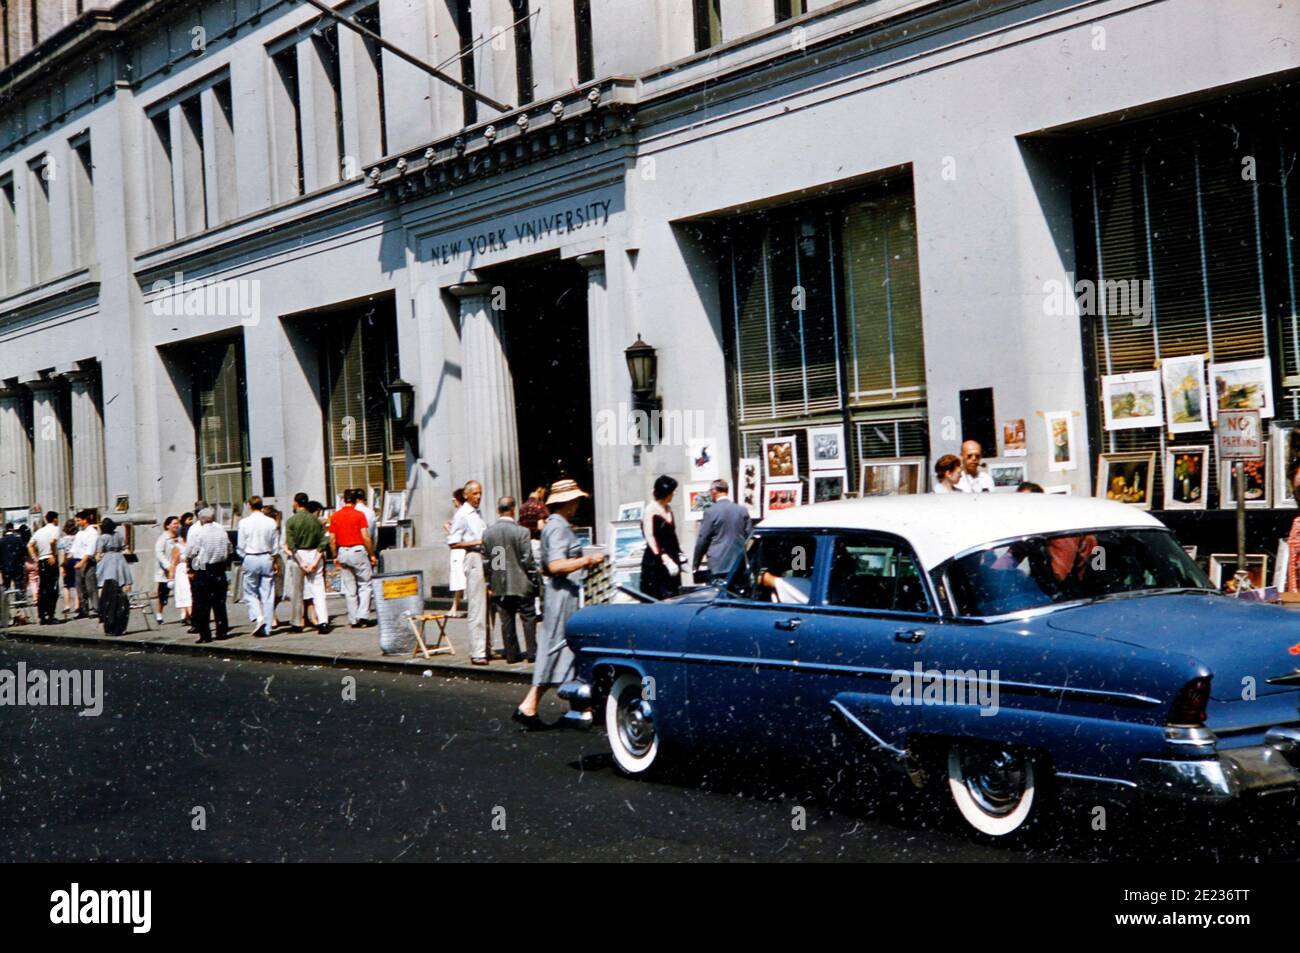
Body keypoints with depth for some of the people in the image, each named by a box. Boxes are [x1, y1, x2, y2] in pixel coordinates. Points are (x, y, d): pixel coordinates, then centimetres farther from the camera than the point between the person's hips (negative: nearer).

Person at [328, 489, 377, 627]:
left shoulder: (335, 516, 4)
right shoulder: (359, 515, -7)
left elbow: (332, 539, 4)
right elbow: (365, 537, -11)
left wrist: (335, 557, 13)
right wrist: (372, 554, -3)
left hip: (342, 552, 4)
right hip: (358, 550, -4)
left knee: (349, 589, 8)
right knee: (365, 585, 4)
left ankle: (353, 619, 9)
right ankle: (363, 615, -8)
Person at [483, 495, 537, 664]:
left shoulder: (487, 533, 0)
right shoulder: (522, 532, -13)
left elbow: (485, 560, 5)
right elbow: (527, 560, -13)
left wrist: (491, 579, 15)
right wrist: (533, 571, 4)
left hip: (498, 585, 4)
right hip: (520, 583, -4)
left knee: (506, 621, 8)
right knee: (528, 618, 6)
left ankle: (512, 653, 12)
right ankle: (531, 652, 7)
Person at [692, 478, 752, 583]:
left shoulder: (711, 512, -8)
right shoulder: (743, 511, 5)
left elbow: (702, 540, -5)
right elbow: (749, 538, 8)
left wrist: (695, 565, 4)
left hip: (718, 566, -4)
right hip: (740, 566, 4)